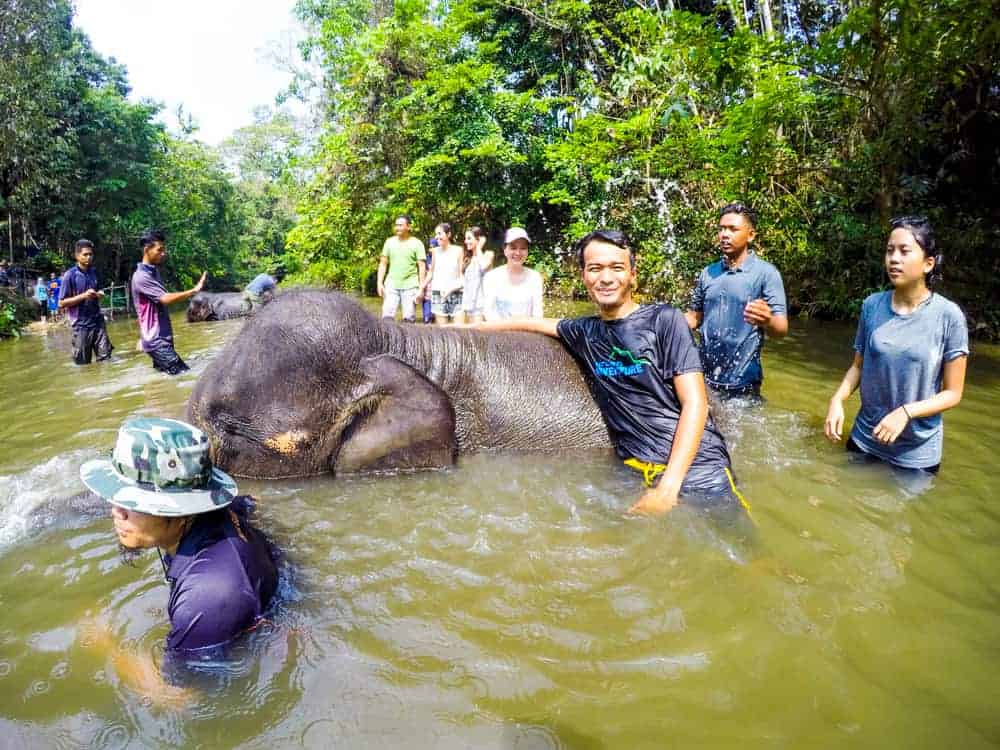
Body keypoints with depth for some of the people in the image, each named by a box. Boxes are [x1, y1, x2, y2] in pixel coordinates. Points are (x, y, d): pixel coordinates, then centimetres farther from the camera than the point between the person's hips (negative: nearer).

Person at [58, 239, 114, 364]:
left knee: (105, 358, 1)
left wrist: (99, 295, 2)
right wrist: (83, 296, -19)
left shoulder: (94, 272, 9)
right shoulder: (70, 275, -8)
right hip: (81, 325, -4)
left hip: (98, 322, 5)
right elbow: (61, 303, -8)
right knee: (83, 364, 5)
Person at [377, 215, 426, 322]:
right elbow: (383, 264, 12)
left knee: (409, 318, -1)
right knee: (387, 316, -5)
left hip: (410, 286, -2)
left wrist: (421, 287, -7)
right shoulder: (389, 242, 10)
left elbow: (422, 266, -1)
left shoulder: (416, 243, 1)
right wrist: (380, 283, 3)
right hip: (392, 285, 2)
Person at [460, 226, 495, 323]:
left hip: (480, 301, -6)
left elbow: (484, 266, -23)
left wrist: (479, 248, -10)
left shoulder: (488, 254, -1)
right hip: (468, 300, 6)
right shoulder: (468, 258, 16)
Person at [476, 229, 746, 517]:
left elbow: (695, 404, -10)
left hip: (696, 469, -3)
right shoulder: (585, 332, 9)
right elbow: (534, 323, 27)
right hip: (635, 471, 4)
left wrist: (668, 488, -20)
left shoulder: (664, 319, -4)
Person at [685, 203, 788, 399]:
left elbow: (781, 329, -15)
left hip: (742, 384, -4)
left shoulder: (766, 273, -9)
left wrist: (767, 321, -37)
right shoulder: (708, 273, 6)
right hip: (704, 379, 4)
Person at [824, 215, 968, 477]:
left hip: (917, 453, -2)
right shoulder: (872, 305, -7)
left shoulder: (948, 315, -15)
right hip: (864, 440, 3)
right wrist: (837, 399, -12)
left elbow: (953, 393, -10)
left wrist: (906, 412, -24)